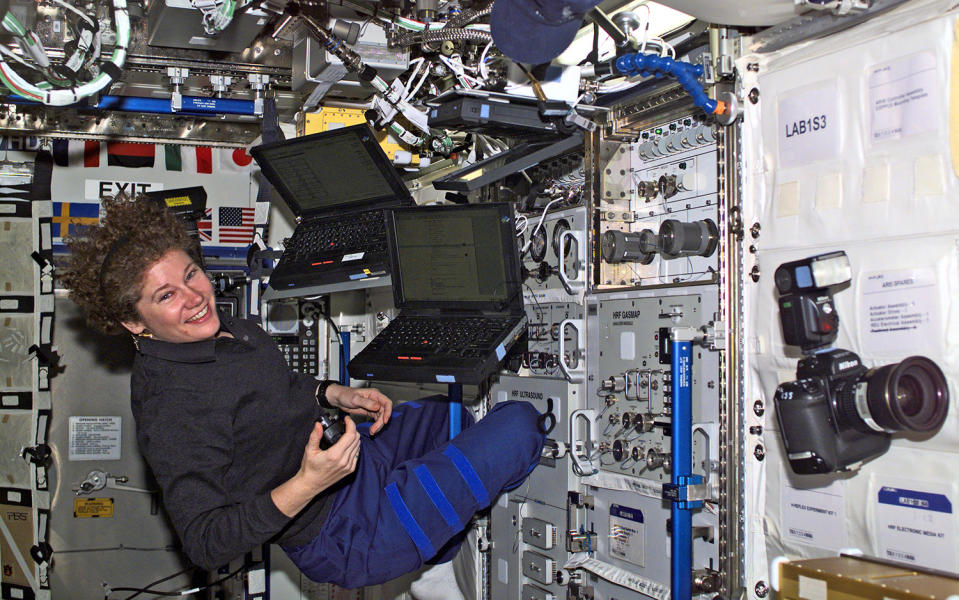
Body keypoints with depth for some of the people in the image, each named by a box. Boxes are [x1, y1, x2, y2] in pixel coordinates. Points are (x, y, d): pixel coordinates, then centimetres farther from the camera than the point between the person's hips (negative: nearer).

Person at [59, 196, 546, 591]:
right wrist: (304, 487, -40)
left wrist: (333, 394, 2)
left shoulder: (220, 331, -1)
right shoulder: (172, 411, -30)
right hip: (344, 537, -9)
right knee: (517, 425, -8)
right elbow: (204, 544, -30)